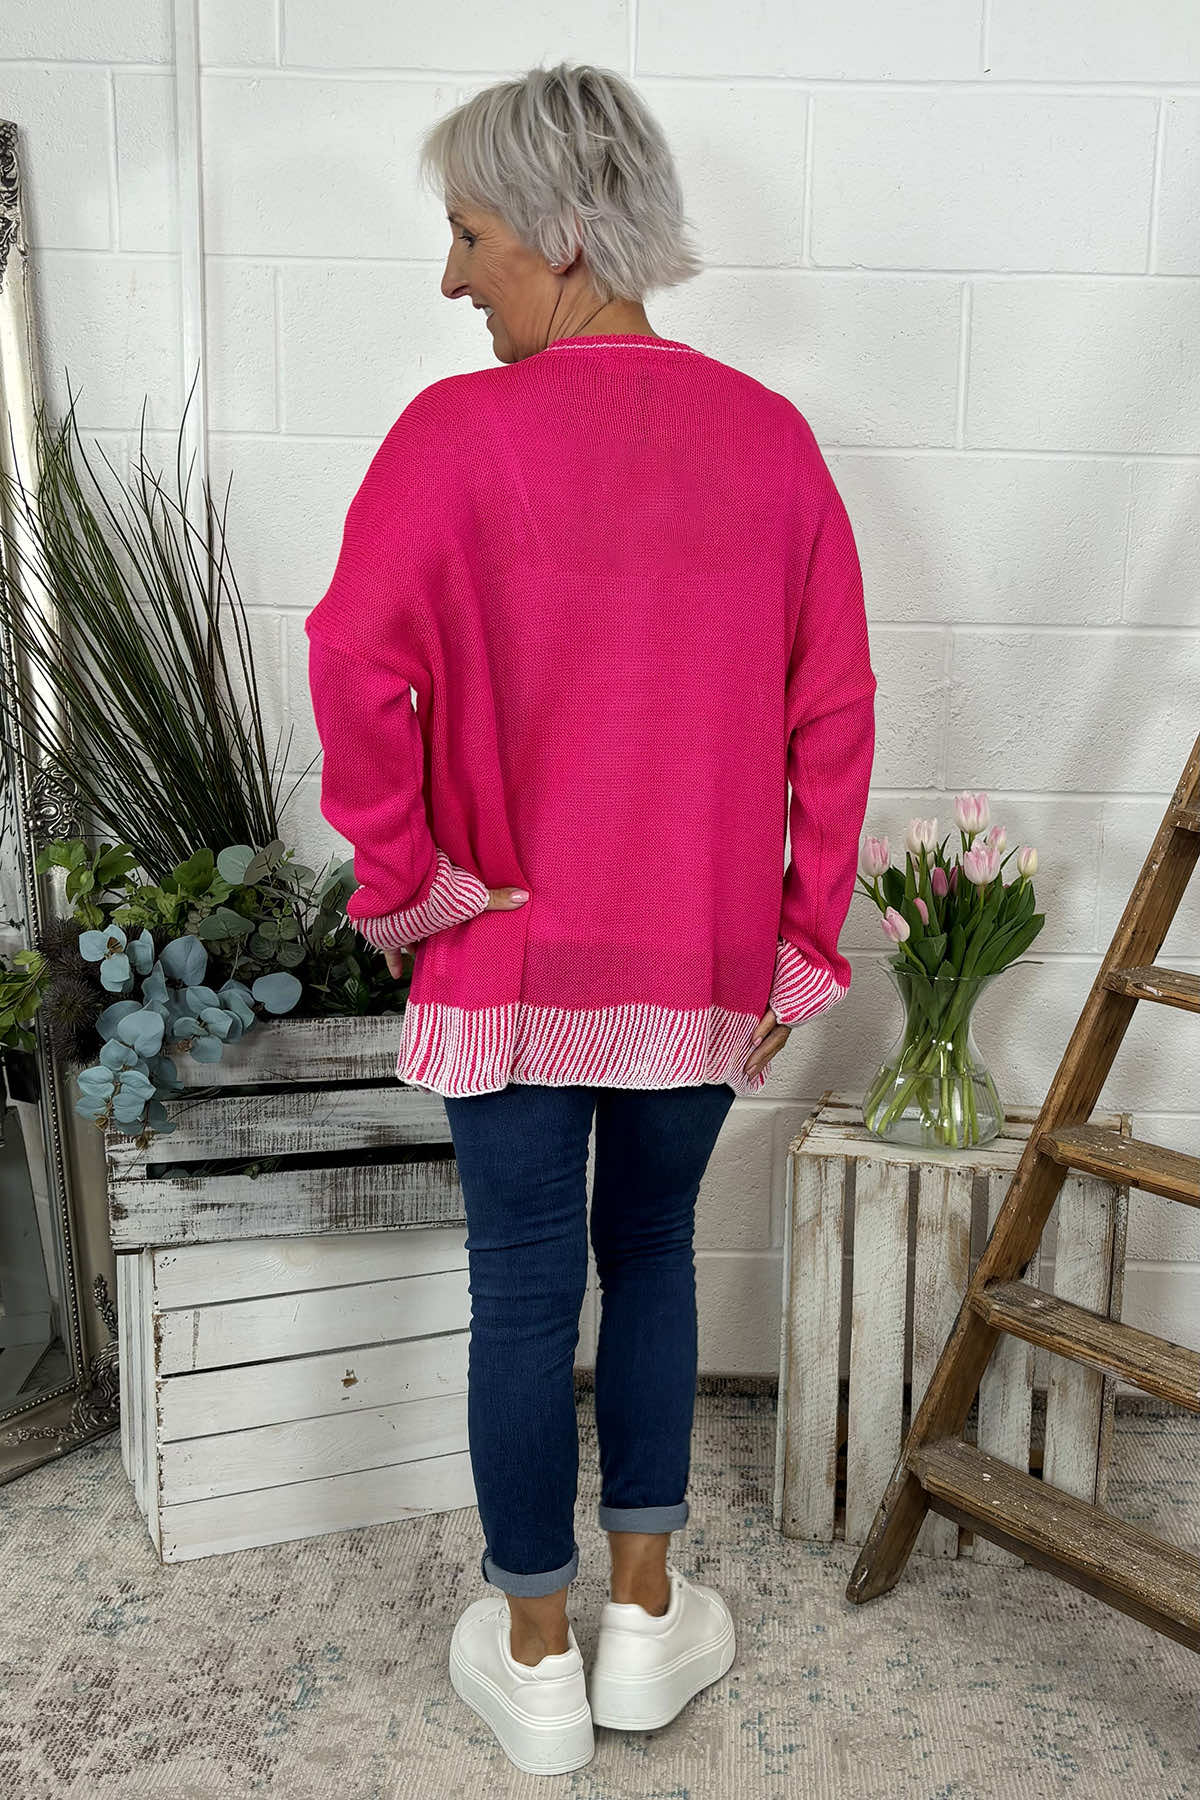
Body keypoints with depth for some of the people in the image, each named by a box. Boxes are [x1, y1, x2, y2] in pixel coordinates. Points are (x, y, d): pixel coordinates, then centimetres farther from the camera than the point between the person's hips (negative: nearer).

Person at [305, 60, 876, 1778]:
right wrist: (801, 946, 7)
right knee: (653, 1253, 20)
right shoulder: (775, 440, 1)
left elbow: (358, 667, -23)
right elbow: (834, 718, 0)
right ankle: (646, 1618, 32)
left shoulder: (458, 432, -10)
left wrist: (402, 879, -10)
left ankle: (534, 1657, 28)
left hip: (514, 953, -3)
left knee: (525, 1293, 11)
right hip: (708, 960, 3)